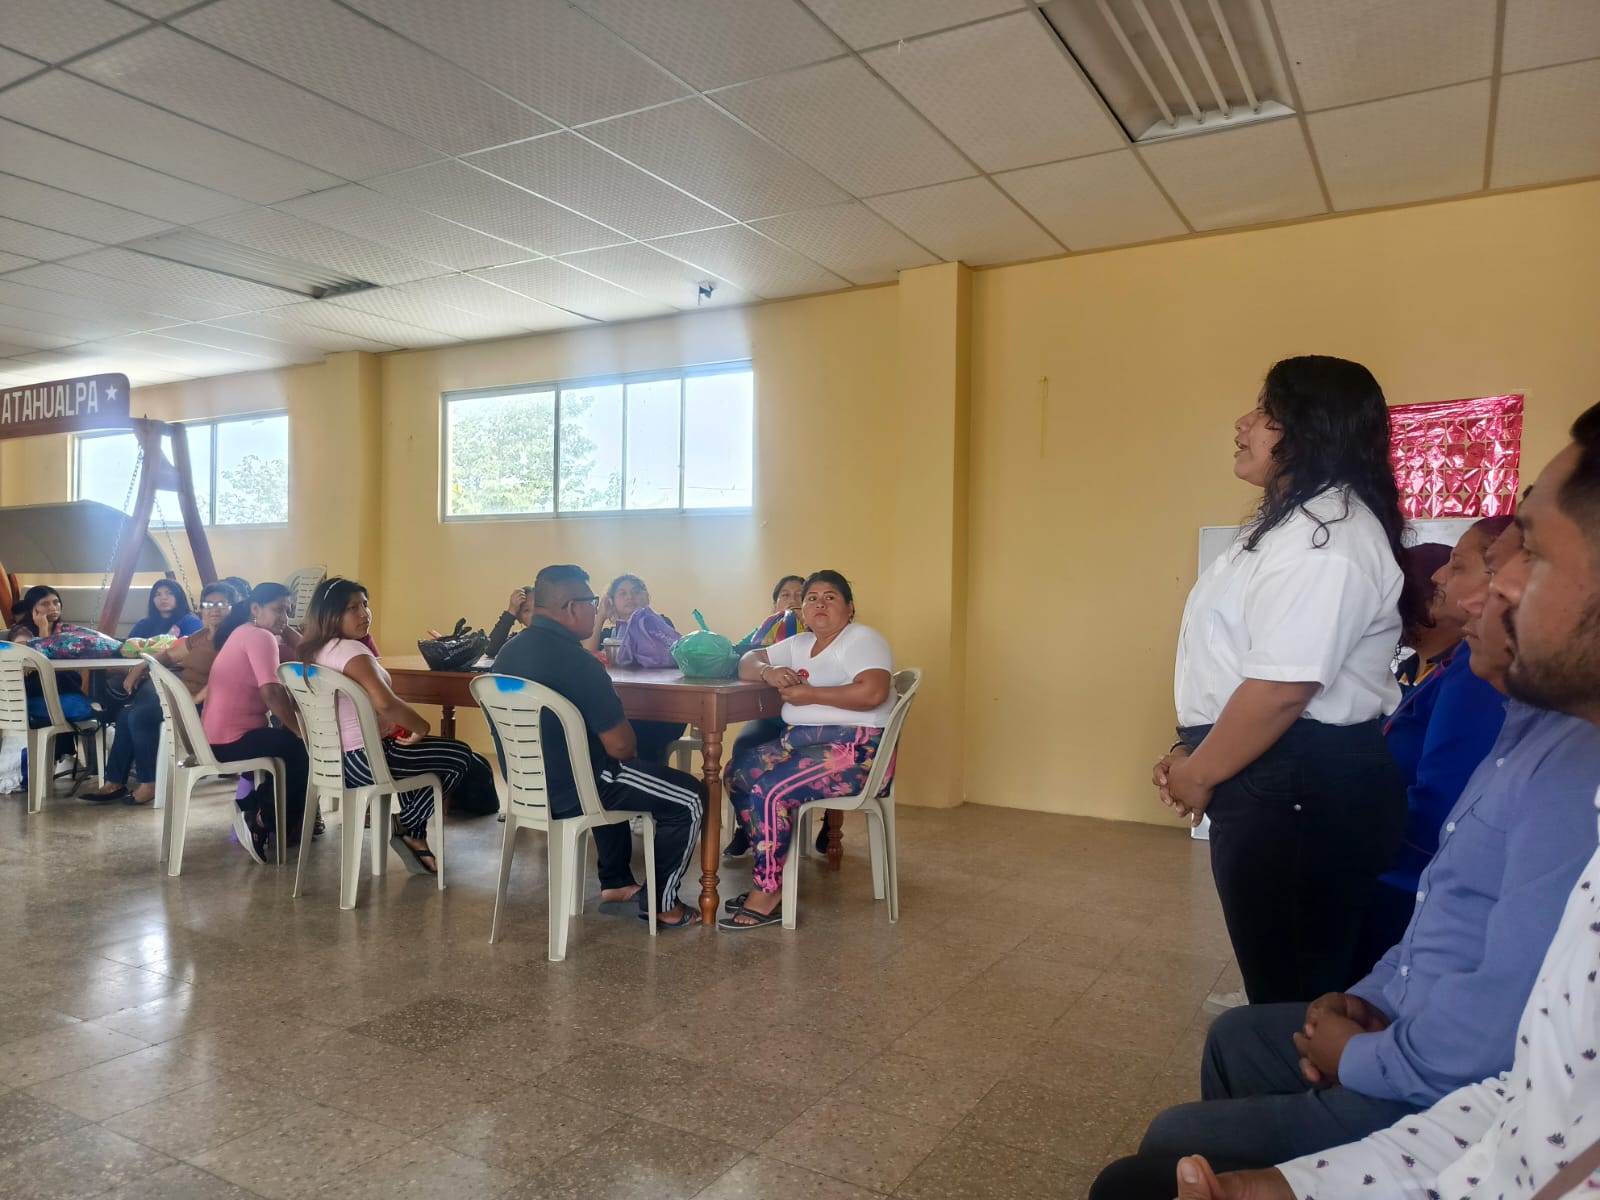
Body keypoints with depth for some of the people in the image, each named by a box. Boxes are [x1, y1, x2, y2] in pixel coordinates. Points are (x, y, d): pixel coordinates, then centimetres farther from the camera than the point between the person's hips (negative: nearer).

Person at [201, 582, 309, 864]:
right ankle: (270, 824, 6)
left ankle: (252, 809, 16)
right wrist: (302, 731, -18)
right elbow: (271, 694, -25)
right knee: (302, 749, -3)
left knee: (286, 740, 18)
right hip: (232, 740, -10)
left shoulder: (242, 633, 18)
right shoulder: (261, 637, -15)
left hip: (217, 737, 10)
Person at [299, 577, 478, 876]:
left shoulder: (315, 651, 8)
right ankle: (404, 826, 13)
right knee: (460, 756, -1)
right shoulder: (351, 649, -22)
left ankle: (414, 838, 26)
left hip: (336, 757, 10)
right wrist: (422, 725, -20)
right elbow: (385, 702, -36)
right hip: (364, 759, -10)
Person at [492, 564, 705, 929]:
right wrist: (630, 748, 3)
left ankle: (615, 885, 36)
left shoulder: (509, 652, 3)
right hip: (570, 791, -9)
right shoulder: (577, 661, -25)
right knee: (691, 798, 5)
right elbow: (620, 746, -21)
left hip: (525, 782, 9)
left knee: (614, 776, 36)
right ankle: (661, 905, 16)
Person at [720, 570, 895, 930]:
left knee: (770, 792, -24)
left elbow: (873, 692, -25)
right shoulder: (799, 644, 16)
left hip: (855, 750, -9)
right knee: (737, 773, -3)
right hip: (798, 740, 9)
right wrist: (768, 671, -8)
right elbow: (746, 662, 17)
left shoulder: (862, 639, -8)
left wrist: (809, 694, -17)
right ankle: (772, 873, 3)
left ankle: (767, 895, -11)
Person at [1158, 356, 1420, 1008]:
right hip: (1273, 784, 10)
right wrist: (1193, 751, 15)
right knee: (1283, 976, 21)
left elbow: (1282, 687, -26)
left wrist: (1200, 774, -14)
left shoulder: (1327, 535, -20)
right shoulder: (1295, 523, 16)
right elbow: (1243, 663, 20)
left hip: (1301, 794, -10)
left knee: (1294, 987, 3)